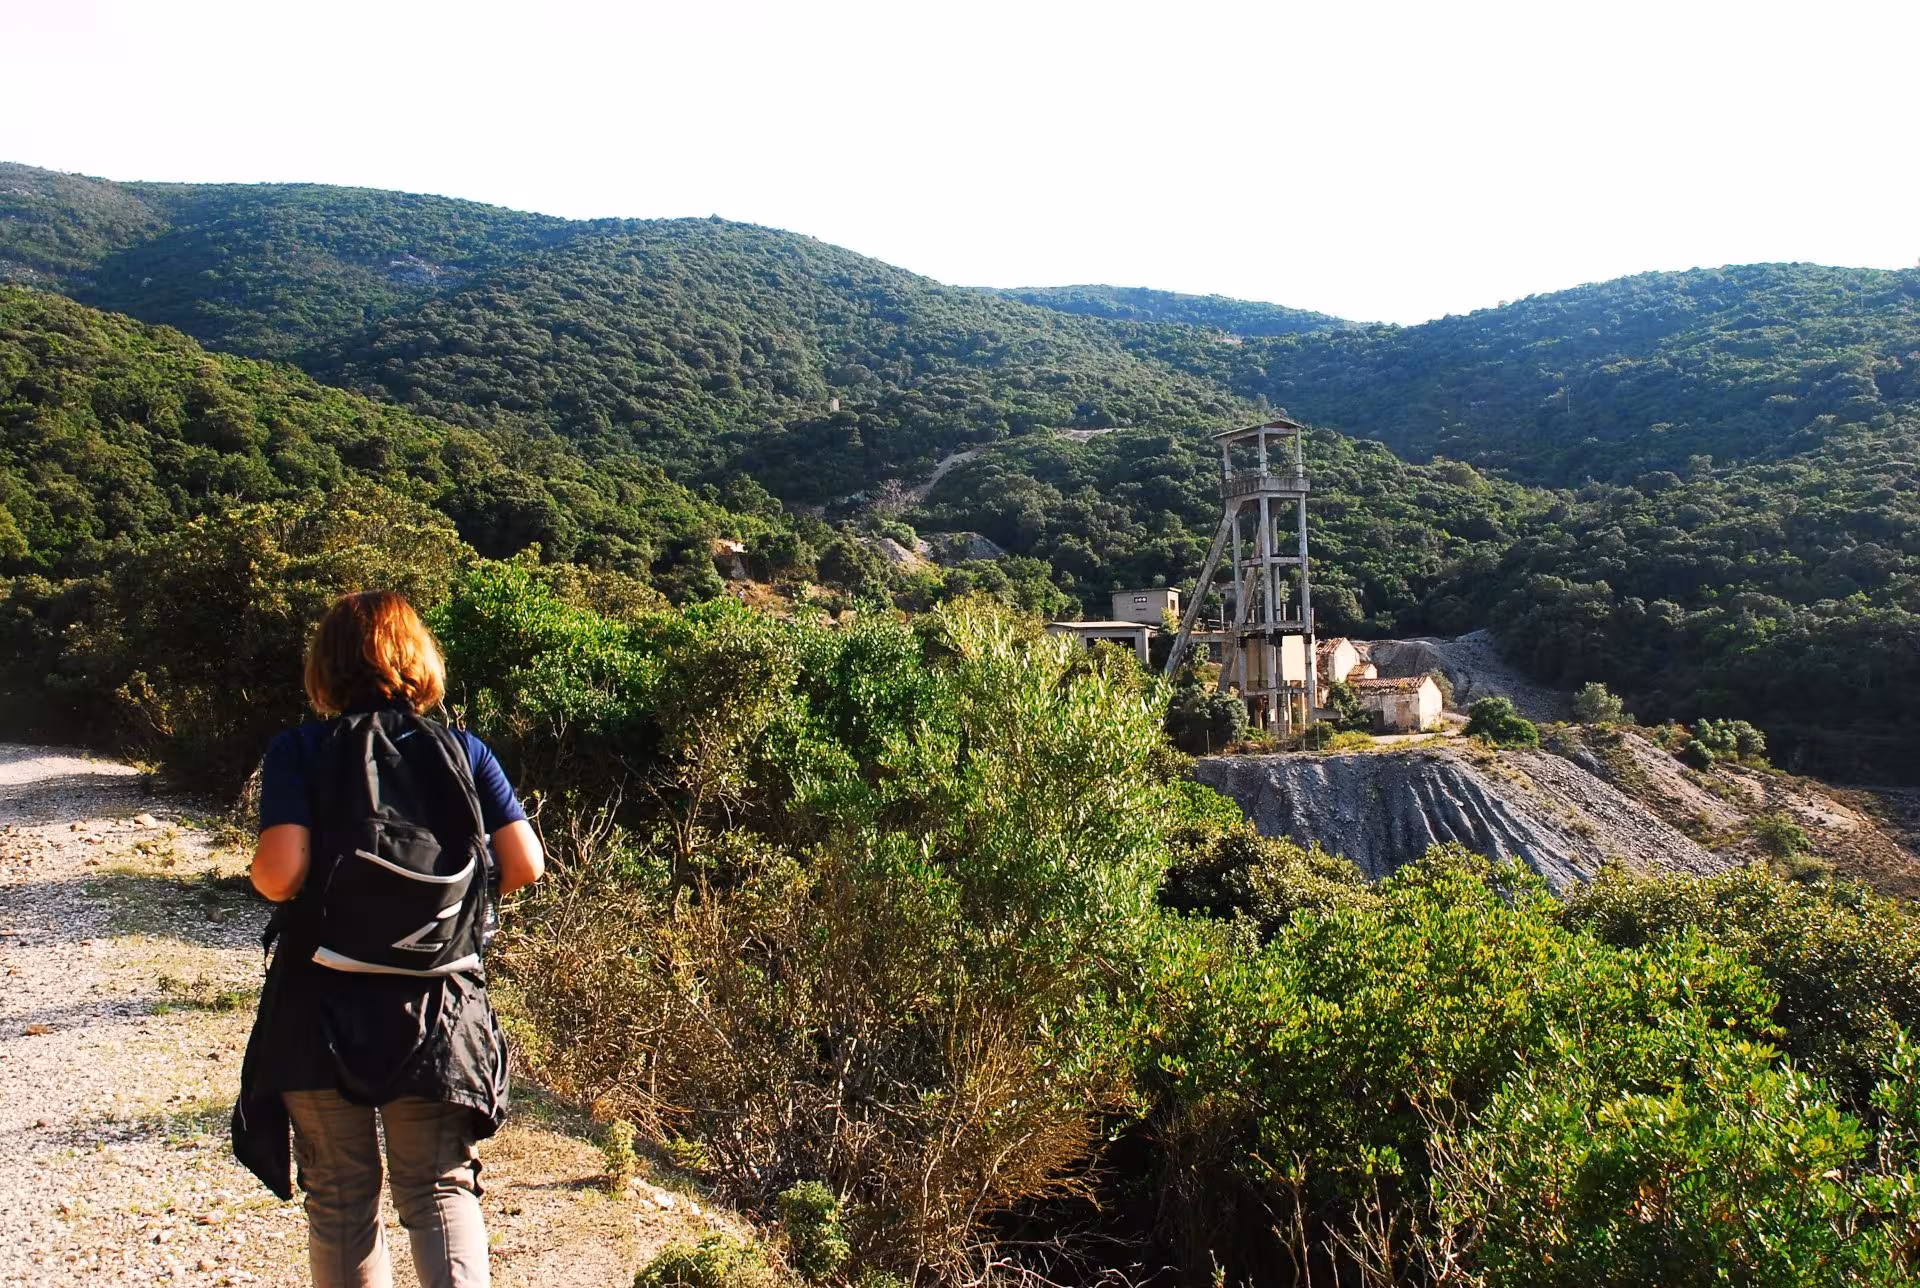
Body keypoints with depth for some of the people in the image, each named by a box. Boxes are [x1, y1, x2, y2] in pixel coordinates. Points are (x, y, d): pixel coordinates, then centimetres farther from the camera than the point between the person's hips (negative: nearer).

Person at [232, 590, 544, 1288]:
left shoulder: (299, 750, -5)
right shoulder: (463, 751, 0)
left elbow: (279, 874, -17)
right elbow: (524, 865, -6)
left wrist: (264, 873, 6)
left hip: (323, 1012, -1)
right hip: (437, 1016, 1)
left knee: (340, 1196, 14)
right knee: (437, 1187, 12)